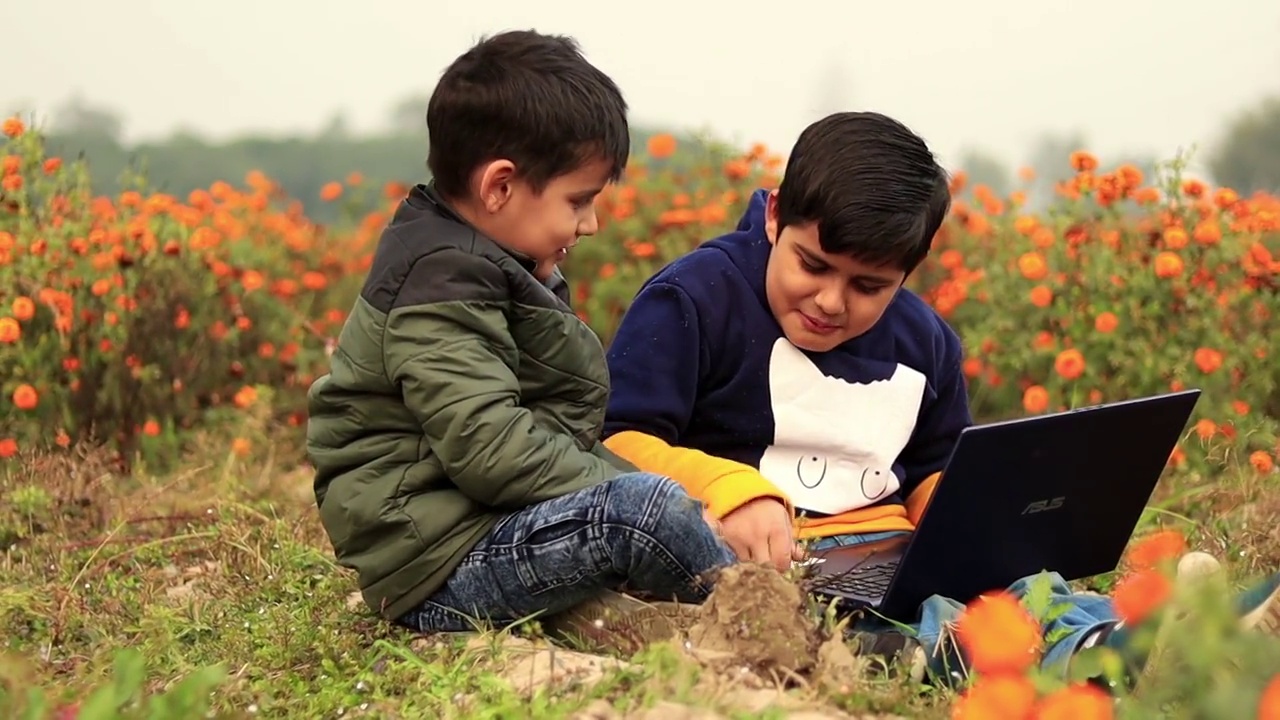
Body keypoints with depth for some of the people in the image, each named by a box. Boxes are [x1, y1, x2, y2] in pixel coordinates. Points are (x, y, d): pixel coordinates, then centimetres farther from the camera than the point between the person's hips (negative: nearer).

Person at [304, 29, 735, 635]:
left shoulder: (485, 267, 15)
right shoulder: (440, 283, -15)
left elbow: (580, 399, 10)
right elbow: (492, 451, -24)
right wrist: (617, 489, -16)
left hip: (481, 525, 11)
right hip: (433, 572, -11)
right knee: (647, 508, -26)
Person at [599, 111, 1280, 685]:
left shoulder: (924, 342, 14)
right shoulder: (691, 299, -6)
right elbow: (615, 441, -12)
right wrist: (727, 492, -29)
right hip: (760, 557, -5)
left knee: (1020, 582, -22)